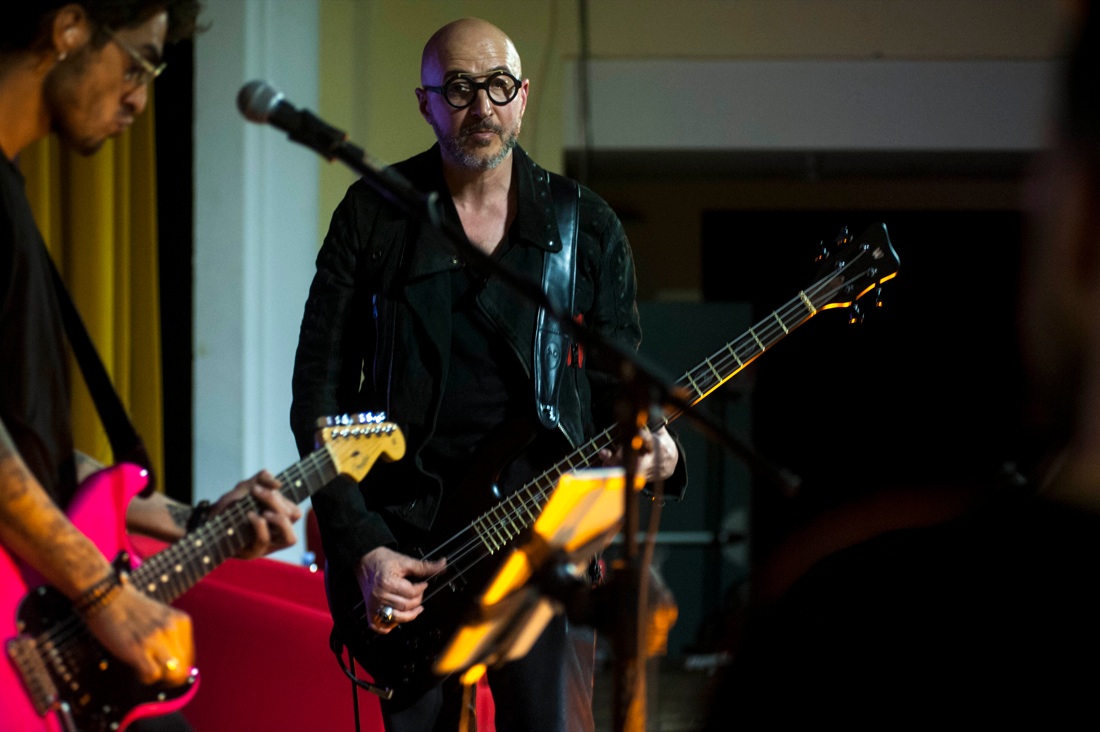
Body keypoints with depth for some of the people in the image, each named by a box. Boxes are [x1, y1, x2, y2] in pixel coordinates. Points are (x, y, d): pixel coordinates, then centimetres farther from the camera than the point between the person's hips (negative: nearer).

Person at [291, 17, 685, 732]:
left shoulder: (588, 227, 6)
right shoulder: (375, 216, 2)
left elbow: (618, 379, 12)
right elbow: (320, 391, 0)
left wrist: (652, 446, -12)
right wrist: (359, 545, -10)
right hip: (404, 544, 0)